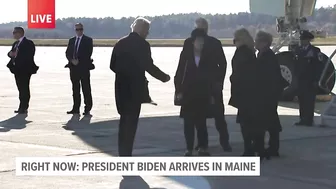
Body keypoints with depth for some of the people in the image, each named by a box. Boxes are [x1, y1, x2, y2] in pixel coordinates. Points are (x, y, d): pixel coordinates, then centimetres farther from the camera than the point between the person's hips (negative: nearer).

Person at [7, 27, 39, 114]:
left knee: (25, 88, -6)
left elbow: (29, 55, -18)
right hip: (17, 69, 8)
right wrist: (11, 54, -5)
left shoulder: (28, 43, -8)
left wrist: (17, 55, -19)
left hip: (25, 70, -8)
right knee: (21, 88, 10)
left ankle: (24, 108, -4)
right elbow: (11, 53, 19)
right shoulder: (15, 43, 19)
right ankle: (22, 107, 14)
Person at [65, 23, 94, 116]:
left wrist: (79, 60, -14)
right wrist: (72, 60, -9)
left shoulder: (88, 40, 1)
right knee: (75, 89, 8)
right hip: (73, 67, 5)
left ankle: (87, 109, -4)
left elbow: (88, 53, -9)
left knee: (86, 89, -5)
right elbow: (68, 53, 9)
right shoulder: (71, 40, 16)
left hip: (84, 67, -5)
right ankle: (76, 108, 12)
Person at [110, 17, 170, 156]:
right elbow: (149, 66, -15)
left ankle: (122, 153, 19)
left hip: (121, 87, 6)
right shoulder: (143, 44, -11)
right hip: (135, 88, -6)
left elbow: (113, 66, 9)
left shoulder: (120, 43, 7)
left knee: (125, 121, 16)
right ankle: (126, 154, -3)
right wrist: (164, 77, -1)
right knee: (131, 122, -1)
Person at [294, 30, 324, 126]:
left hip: (310, 81, -5)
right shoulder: (298, 50, 11)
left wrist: (316, 80, -11)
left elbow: (319, 66, -7)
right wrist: (297, 75, 5)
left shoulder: (315, 51, -6)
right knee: (301, 100, 5)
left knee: (309, 100, -5)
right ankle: (303, 119, 10)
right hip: (301, 79, 6)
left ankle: (309, 120, -2)